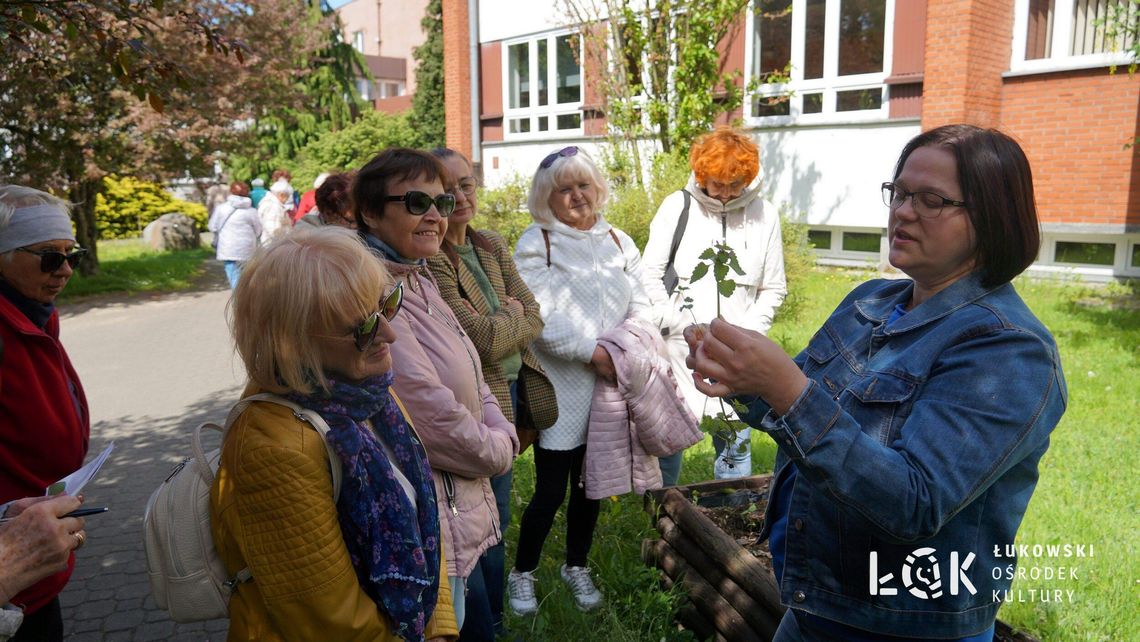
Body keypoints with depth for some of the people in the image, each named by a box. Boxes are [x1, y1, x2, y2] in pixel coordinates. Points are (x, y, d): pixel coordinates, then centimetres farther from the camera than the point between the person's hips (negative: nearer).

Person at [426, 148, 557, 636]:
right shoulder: (430, 260, -20)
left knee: (492, 517, 20)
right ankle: (490, 622, 29)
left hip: (509, 391, 8)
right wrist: (511, 313, -5)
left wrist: (499, 328, -12)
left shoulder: (492, 246, 7)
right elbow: (485, 340, -23)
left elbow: (534, 317, 4)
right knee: (491, 522, 7)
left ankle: (489, 619, 38)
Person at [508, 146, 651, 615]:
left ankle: (577, 567, 36)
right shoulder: (536, 243, -5)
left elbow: (640, 306, 8)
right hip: (560, 386, -4)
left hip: (610, 383, 5)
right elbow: (537, 318, -14)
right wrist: (592, 352, -18)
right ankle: (523, 572, 23)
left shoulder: (618, 242, 10)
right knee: (550, 489, 0)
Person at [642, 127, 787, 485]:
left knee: (736, 441, 7)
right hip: (678, 349, -1)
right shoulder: (677, 207, 0)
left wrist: (747, 336, -4)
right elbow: (651, 276, 0)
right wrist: (673, 327, -9)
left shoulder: (764, 214, 5)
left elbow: (773, 289, 8)